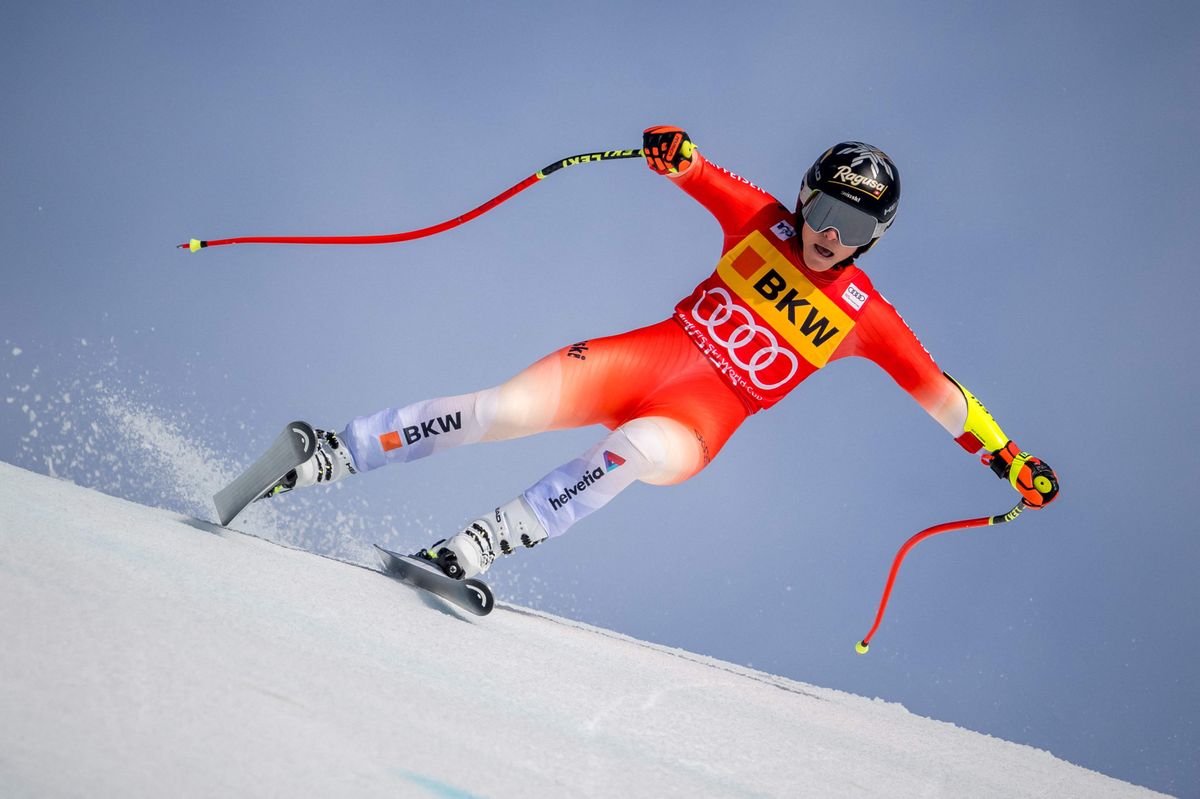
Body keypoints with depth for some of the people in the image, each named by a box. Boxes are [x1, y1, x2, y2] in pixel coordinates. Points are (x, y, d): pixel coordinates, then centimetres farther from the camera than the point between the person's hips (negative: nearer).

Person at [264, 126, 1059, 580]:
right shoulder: (762, 221, 6)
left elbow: (937, 389, 10)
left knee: (638, 450, -37)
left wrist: (1008, 457, 7)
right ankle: (327, 457, -12)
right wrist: (676, 151, -26)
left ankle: (475, 546, -37)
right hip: (649, 355, 1)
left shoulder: (864, 316, 5)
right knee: (506, 409, -20)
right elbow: (701, 174, -1)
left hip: (703, 416, -1)